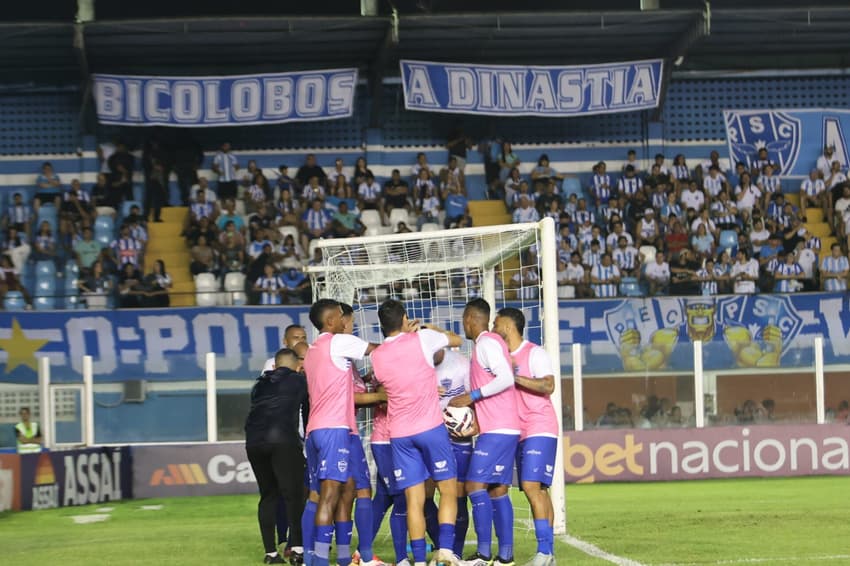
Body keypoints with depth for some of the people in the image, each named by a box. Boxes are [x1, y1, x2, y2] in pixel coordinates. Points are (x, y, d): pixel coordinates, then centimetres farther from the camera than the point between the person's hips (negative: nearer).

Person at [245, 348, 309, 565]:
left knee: (268, 496, 12)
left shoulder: (261, 384, 26)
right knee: (293, 494, -4)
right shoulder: (299, 381, 14)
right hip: (284, 439, -4)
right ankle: (297, 549, -15)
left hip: (254, 441, 4)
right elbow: (308, 412, 22)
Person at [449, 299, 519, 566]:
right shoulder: (489, 342, 19)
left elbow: (506, 379, -21)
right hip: (505, 430, 10)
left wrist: (473, 396, -17)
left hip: (497, 430, -10)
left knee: (475, 486, -11)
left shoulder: (487, 342, -10)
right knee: (498, 491, 8)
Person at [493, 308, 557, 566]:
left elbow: (548, 386, -18)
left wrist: (515, 377, -21)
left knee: (532, 485, -18)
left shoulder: (534, 353, -7)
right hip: (521, 433, 8)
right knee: (538, 490, 5)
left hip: (540, 429, -8)